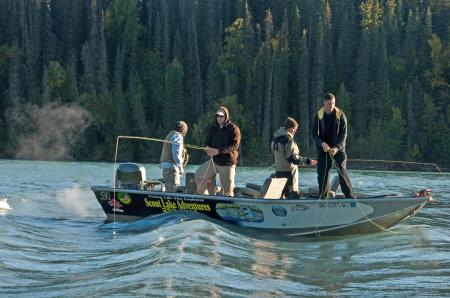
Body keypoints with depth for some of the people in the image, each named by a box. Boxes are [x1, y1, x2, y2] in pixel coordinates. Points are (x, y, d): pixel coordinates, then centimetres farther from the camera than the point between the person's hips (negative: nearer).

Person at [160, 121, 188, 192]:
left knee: (168, 188, 12)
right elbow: (176, 153, -17)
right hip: (172, 166, -10)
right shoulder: (178, 136, -8)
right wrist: (180, 167, -12)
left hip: (165, 165, 10)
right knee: (172, 188, -11)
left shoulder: (170, 135, 22)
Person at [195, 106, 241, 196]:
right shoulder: (214, 128, 9)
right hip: (214, 160, 6)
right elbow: (208, 141, 15)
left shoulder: (233, 129, -9)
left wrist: (219, 151, -30)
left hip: (227, 163, -6)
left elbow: (234, 145, -20)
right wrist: (207, 148, -12)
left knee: (227, 189, -3)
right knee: (199, 175, 6)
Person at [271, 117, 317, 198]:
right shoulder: (289, 140, -18)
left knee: (280, 194, 13)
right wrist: (307, 161, -22)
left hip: (278, 171, 9)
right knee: (294, 194, -7)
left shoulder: (276, 137, 9)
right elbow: (293, 158, -22)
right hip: (288, 171, -9)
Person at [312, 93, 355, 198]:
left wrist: (337, 147, -21)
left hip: (338, 148, -1)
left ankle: (349, 194, -5)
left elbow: (343, 134, -8)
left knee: (342, 171, -7)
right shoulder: (318, 116, -3)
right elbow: (314, 133, -3)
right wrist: (322, 143, -22)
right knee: (322, 173, 1)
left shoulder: (340, 115, -5)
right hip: (323, 149, 1)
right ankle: (323, 195, 10)